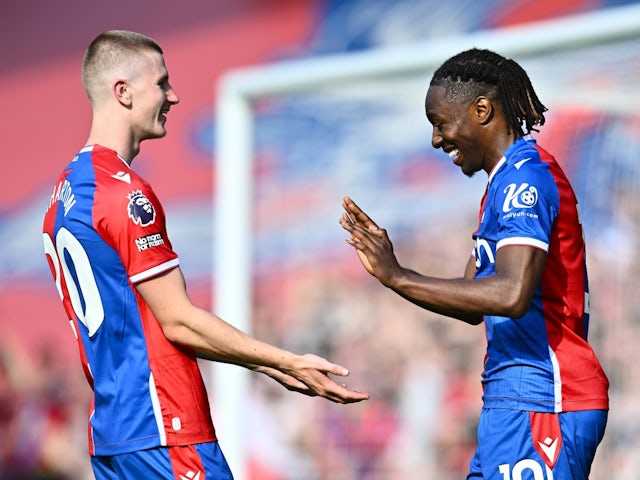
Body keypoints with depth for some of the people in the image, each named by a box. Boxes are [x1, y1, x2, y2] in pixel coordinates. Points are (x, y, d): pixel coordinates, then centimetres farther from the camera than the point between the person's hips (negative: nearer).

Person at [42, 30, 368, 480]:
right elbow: (179, 322, -13)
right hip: (162, 435, -9)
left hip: (110, 433, 9)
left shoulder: (66, 192, 16)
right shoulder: (125, 192, -14)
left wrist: (266, 366, 21)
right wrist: (290, 363, -7)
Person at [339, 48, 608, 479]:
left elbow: (511, 294, -26)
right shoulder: (505, 182, 22)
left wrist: (398, 277, -20)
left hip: (539, 402, -10)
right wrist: (389, 265, 11)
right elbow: (475, 306, 21)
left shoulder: (525, 175, -12)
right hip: (515, 400, 11)